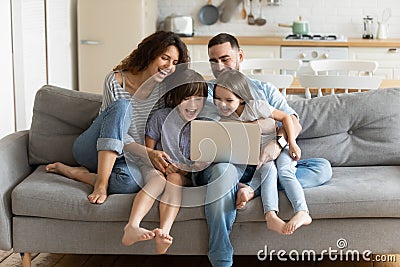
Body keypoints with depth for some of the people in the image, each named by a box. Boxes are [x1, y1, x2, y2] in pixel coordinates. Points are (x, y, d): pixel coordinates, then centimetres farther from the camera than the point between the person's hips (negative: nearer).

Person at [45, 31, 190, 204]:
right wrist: (148, 153, -29)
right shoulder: (116, 81, -11)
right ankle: (101, 182, -32)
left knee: (130, 180, -37)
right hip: (90, 150, -2)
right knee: (122, 106, -32)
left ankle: (73, 172, -13)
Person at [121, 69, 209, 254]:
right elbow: (148, 150, 3)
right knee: (158, 178, -34)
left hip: (186, 175, 1)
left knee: (175, 179, -33)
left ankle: (164, 232, -51)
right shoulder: (161, 117, 0)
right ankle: (131, 227, -51)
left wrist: (189, 169, -13)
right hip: (159, 168, -1)